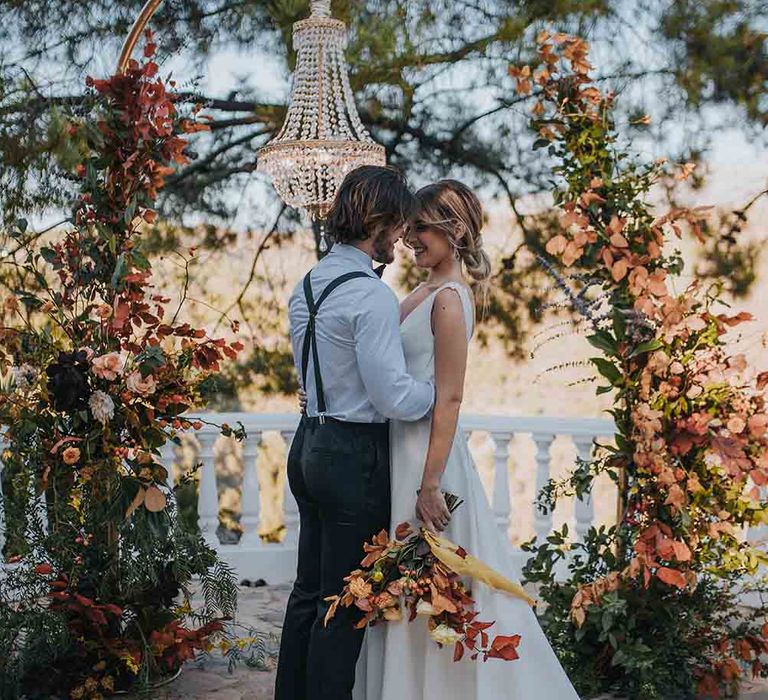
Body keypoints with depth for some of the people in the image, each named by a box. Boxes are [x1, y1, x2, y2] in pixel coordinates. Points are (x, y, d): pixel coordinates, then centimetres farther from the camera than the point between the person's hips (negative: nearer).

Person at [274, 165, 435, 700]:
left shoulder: (307, 285, 10)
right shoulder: (372, 295, -19)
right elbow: (395, 398, -21)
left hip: (309, 447, 9)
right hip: (355, 457, -9)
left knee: (310, 590, 17)